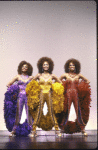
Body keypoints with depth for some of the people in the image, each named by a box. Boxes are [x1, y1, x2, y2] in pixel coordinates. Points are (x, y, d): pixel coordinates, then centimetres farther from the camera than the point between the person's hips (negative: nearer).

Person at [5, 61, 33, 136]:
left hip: (28, 96, 0)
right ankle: (14, 130, 5)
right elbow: (8, 84, 11)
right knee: (18, 113, -1)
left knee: (29, 113, 0)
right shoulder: (18, 77, 9)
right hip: (20, 96, 0)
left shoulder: (30, 77, 9)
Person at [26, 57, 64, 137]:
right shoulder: (39, 75, 5)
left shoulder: (52, 76, 6)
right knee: (38, 112, -4)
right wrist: (37, 89, 7)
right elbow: (31, 83, 17)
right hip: (41, 95, 0)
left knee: (51, 112, 0)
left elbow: (60, 83, 16)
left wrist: (53, 89, 7)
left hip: (49, 95, 0)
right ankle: (33, 131, 1)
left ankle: (57, 130, 8)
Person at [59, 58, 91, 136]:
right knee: (66, 111, 0)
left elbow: (87, 81, 16)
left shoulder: (79, 75, 8)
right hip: (68, 94, -1)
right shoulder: (65, 75, 5)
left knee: (79, 111, -1)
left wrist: (81, 87, 4)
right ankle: (64, 128, 11)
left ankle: (82, 128, 5)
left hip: (76, 95, 1)